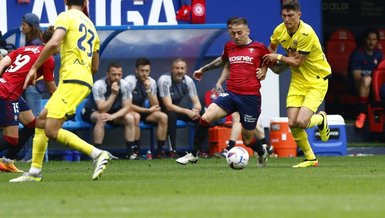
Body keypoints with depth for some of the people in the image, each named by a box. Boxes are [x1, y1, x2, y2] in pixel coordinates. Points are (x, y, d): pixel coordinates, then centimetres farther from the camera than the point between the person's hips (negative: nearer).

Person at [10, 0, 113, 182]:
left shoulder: (66, 17, -1)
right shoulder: (90, 25, 22)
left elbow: (53, 44, -19)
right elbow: (95, 67, 25)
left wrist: (34, 68, -10)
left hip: (72, 81, -9)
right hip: (85, 80, 9)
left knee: (51, 131, -13)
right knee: (41, 120, 13)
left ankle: (98, 154, -16)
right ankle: (34, 172, 14)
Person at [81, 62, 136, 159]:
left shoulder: (125, 86, -15)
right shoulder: (99, 85, -29)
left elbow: (126, 107, -15)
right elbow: (102, 110, -33)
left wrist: (113, 116, -32)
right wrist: (113, 93, -41)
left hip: (113, 111, 5)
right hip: (91, 111, -5)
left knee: (130, 118, -18)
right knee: (101, 118, -38)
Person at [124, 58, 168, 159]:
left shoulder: (151, 82, -2)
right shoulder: (129, 81, -18)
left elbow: (155, 106, -6)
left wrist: (148, 89, -20)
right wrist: (148, 110, -20)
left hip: (143, 111, 5)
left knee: (163, 117, -17)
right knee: (135, 116, -38)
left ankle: (161, 150, -14)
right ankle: (135, 151, -29)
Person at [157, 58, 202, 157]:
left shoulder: (188, 80, -8)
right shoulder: (164, 80, -24)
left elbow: (197, 103, -7)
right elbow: (168, 106, -30)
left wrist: (195, 110, -32)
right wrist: (187, 111, -41)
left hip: (181, 110, 5)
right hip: (164, 111, -5)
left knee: (201, 116, -18)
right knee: (171, 114, -38)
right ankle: (172, 150, -34)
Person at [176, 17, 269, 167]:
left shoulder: (259, 48, 0)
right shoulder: (229, 46, 11)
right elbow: (222, 60, 34)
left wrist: (264, 70, -1)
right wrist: (204, 69, 39)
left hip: (251, 97, -3)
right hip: (230, 93, 3)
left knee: (248, 140, 5)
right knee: (206, 118, -19)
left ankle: (262, 154, 41)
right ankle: (193, 155, -5)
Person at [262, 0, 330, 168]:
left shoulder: (306, 33, -24)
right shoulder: (280, 30, -3)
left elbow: (297, 62, -20)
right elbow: (272, 47, 19)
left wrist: (278, 58, -8)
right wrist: (271, 62, 2)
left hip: (317, 80, -6)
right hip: (298, 80, 6)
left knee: (301, 122, -20)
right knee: (292, 124, -6)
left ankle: (321, 119, 15)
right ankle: (310, 159, 13)